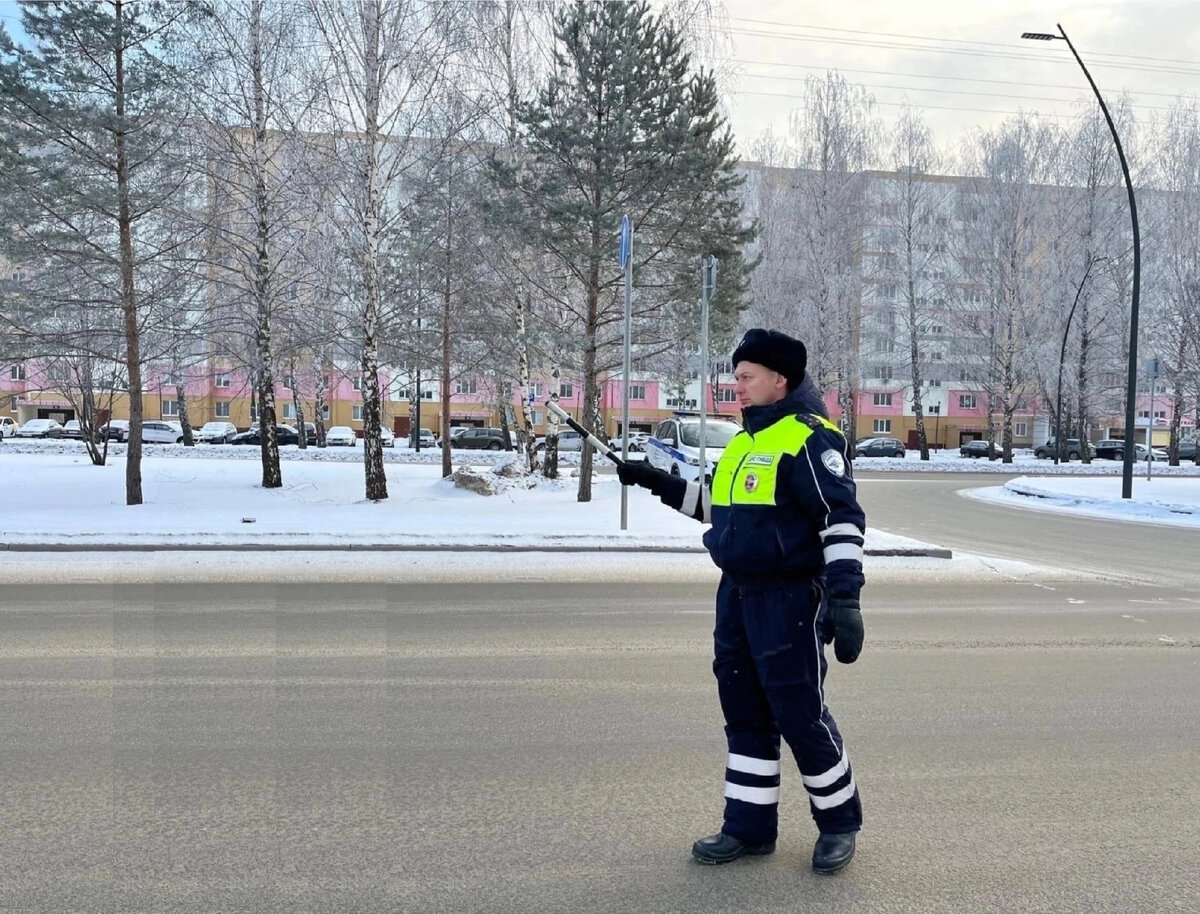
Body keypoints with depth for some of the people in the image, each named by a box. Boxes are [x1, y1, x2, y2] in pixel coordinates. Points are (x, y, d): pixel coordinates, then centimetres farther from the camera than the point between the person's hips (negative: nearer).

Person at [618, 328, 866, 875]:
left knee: (799, 715, 0)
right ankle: (749, 826, 26)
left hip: (789, 602, -9)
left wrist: (844, 596, -27)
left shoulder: (808, 438, -13)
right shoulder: (745, 441, 14)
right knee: (745, 714, 13)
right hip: (736, 596, 9)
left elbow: (842, 520, -19)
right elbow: (719, 506, 26)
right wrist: (656, 482, 19)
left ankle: (839, 823, 22)